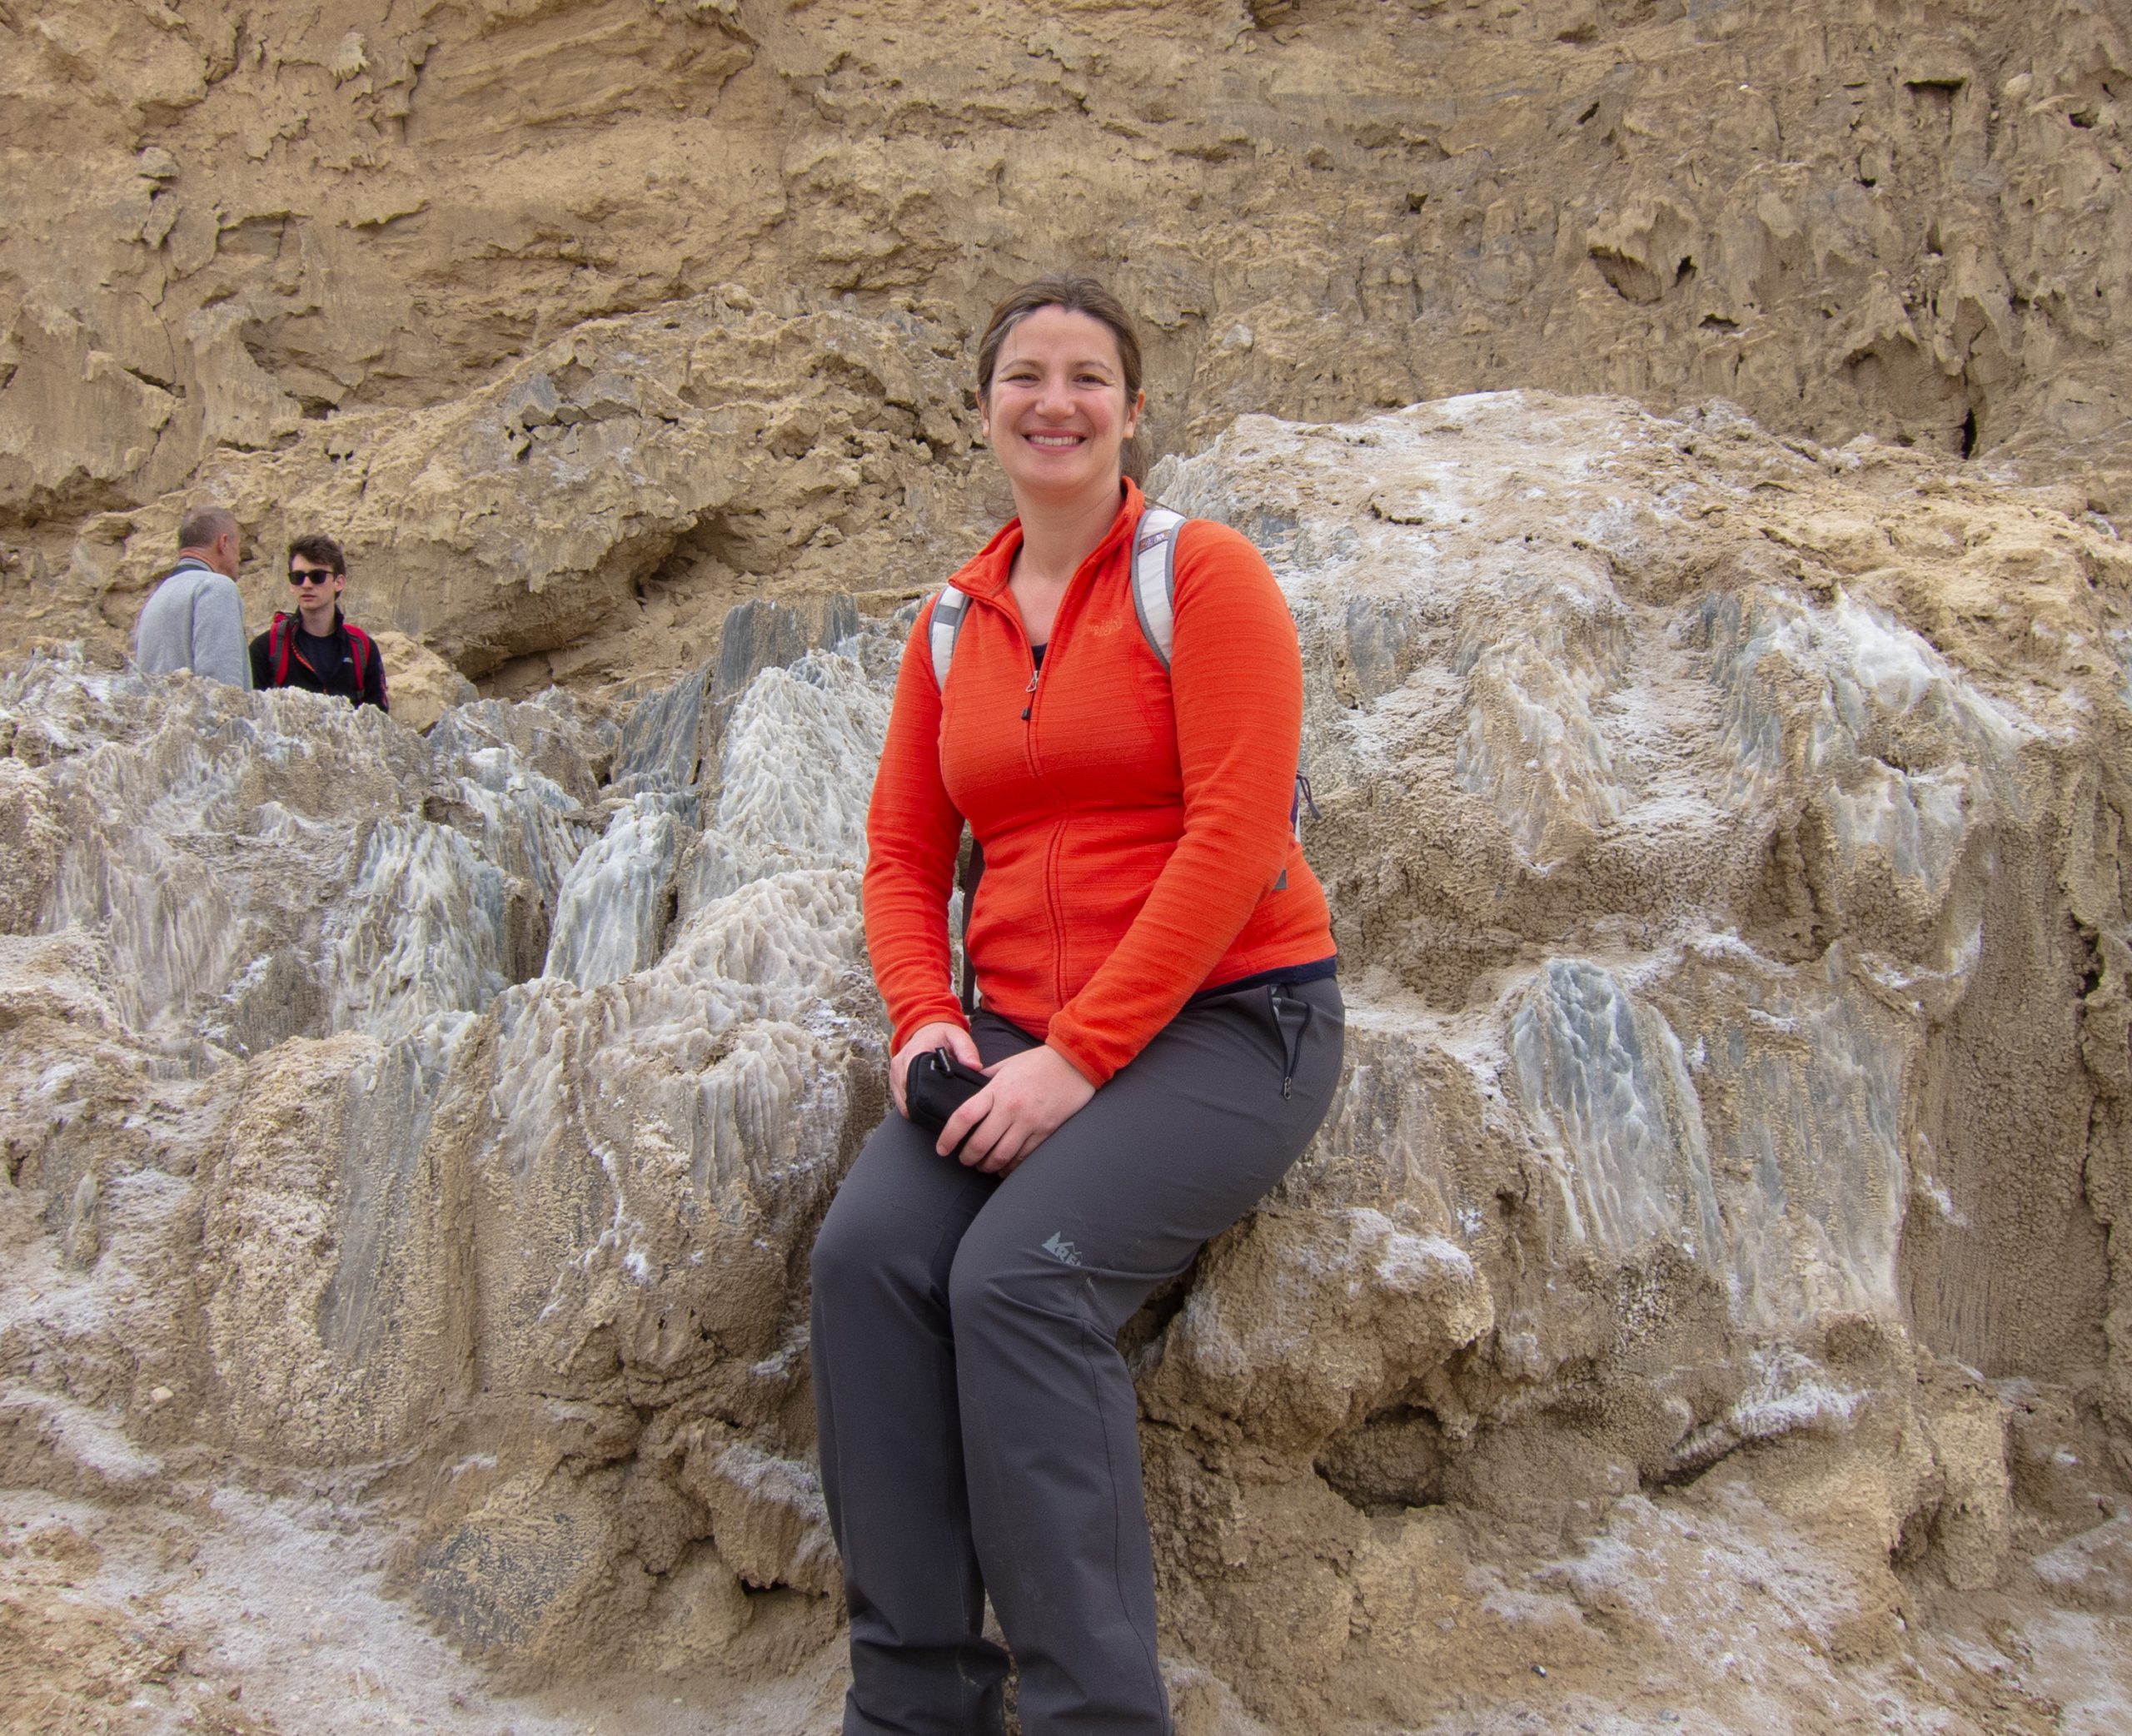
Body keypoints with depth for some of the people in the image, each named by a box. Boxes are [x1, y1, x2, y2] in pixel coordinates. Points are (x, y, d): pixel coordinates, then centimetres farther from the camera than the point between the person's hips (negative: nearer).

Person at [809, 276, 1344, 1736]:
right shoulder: (955, 619, 14)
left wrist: (1080, 1054, -18)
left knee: (1021, 1273, -28)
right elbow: (904, 853, 15)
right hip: (1019, 1034, 5)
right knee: (869, 1247, -21)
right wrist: (924, 1021, -5)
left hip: (1226, 1017, -5)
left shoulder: (1203, 574, -4)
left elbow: (1232, 838, -14)